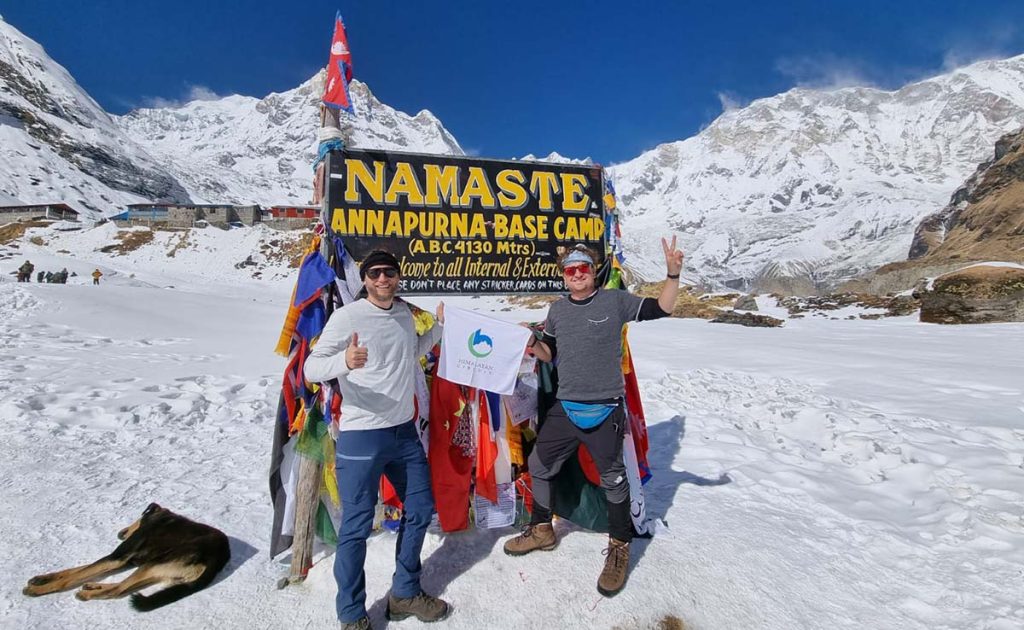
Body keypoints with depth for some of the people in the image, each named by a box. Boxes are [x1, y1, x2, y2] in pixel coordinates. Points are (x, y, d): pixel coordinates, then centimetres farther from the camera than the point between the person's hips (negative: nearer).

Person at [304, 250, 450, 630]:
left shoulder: (405, 313, 8)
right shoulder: (347, 316, -12)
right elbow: (311, 369, -15)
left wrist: (440, 326, 14)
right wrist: (344, 362, -35)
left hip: (405, 431, 7)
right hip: (361, 436, -7)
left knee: (421, 509, 16)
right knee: (357, 526, 2)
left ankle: (405, 594, 36)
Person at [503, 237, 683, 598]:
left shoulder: (615, 301, -4)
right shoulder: (557, 310, 9)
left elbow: (661, 309, -8)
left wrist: (673, 273, -22)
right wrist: (533, 345, -6)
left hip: (605, 410, -5)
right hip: (565, 408, 5)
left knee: (613, 479, 6)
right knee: (538, 465, 14)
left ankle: (619, 548, 28)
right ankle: (541, 530, 36)